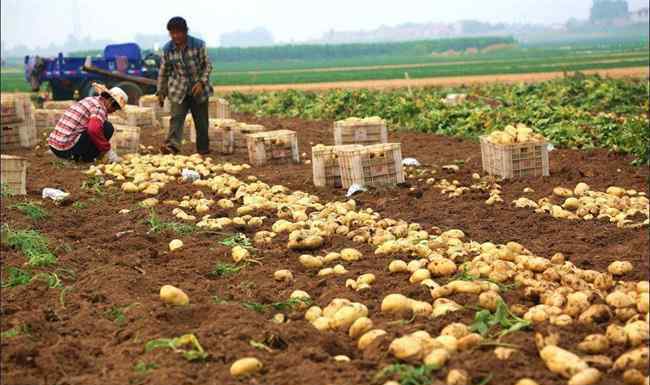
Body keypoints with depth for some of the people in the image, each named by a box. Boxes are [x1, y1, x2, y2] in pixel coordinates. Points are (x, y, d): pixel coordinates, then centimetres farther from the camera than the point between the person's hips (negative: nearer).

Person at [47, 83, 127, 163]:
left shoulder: (89, 100, 19)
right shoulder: (100, 107, -10)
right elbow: (94, 130, -29)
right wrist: (108, 151, -18)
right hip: (67, 149, -9)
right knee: (108, 128, -5)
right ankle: (87, 156, -1)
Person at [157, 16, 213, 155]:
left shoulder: (198, 45, -11)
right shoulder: (167, 49, -6)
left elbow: (207, 65, -5)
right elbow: (163, 72, 4)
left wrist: (201, 82, -18)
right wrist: (161, 92, 7)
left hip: (198, 88, -1)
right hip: (178, 90, 1)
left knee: (201, 120, 7)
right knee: (176, 117, -15)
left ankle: (203, 148, 20)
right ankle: (172, 145, -27)